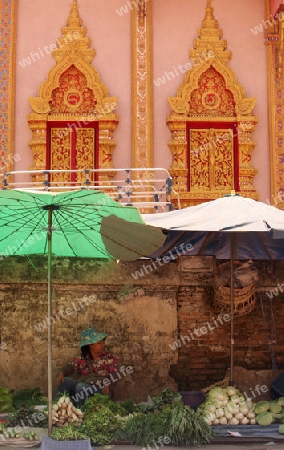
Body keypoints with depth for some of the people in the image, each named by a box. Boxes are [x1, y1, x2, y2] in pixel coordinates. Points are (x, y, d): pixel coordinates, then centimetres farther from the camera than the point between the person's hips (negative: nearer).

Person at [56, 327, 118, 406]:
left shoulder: (109, 358, 10)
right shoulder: (81, 359, 16)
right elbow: (70, 367, 4)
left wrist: (108, 384, -21)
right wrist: (61, 373, -20)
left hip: (100, 389, -3)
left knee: (81, 387, -32)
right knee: (64, 381, -20)